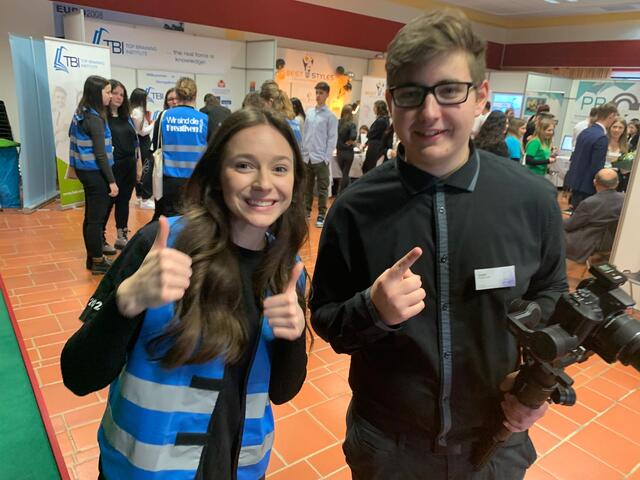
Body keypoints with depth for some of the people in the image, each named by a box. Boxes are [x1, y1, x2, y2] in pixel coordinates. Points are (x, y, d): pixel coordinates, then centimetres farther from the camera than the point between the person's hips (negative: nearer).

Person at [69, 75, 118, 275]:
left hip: (86, 170, 9)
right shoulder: (94, 118, -17)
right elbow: (100, 154, -20)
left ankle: (92, 257, 26)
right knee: (96, 218, -1)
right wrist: (112, 181, -18)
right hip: (95, 173, -9)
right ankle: (98, 261, 9)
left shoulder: (81, 114, 11)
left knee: (90, 216, 15)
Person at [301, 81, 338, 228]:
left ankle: (321, 215, 9)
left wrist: (327, 158, -11)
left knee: (322, 189, 3)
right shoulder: (309, 112, 10)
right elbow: (305, 134, 13)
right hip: (307, 157, 5)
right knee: (307, 187, 13)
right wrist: (303, 152, 8)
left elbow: (332, 138, -7)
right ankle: (306, 211, 24)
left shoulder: (330, 115, -5)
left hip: (321, 158, -5)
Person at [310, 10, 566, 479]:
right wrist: (372, 309, -27)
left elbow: (549, 293, 5)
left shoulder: (533, 198, -12)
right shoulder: (356, 208, -16)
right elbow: (326, 320, -7)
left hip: (497, 441, 2)